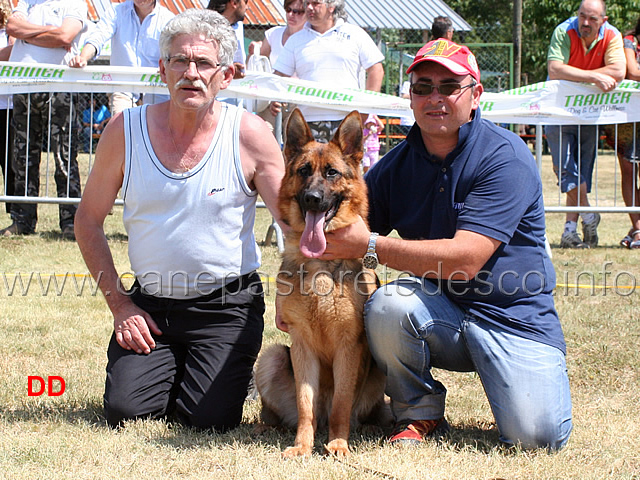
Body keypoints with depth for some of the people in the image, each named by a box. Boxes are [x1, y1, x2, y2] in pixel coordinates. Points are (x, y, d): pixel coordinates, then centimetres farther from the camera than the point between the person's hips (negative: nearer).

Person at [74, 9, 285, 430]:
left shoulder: (249, 135, -8)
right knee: (126, 410, -13)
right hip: (150, 304, 2)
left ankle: (233, 372, 20)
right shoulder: (126, 130, -3)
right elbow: (89, 221, 6)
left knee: (211, 420, -16)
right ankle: (169, 369, 22)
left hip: (228, 306, -2)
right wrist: (119, 304, -1)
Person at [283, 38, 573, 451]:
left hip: (515, 318, -4)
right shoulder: (397, 165, 3)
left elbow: (465, 260, -23)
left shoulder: (505, 157, -14)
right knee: (387, 305, -29)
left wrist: (371, 246, -24)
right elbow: (344, 237, 10)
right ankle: (420, 414, -3)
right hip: (438, 310, 4)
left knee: (537, 435, -23)